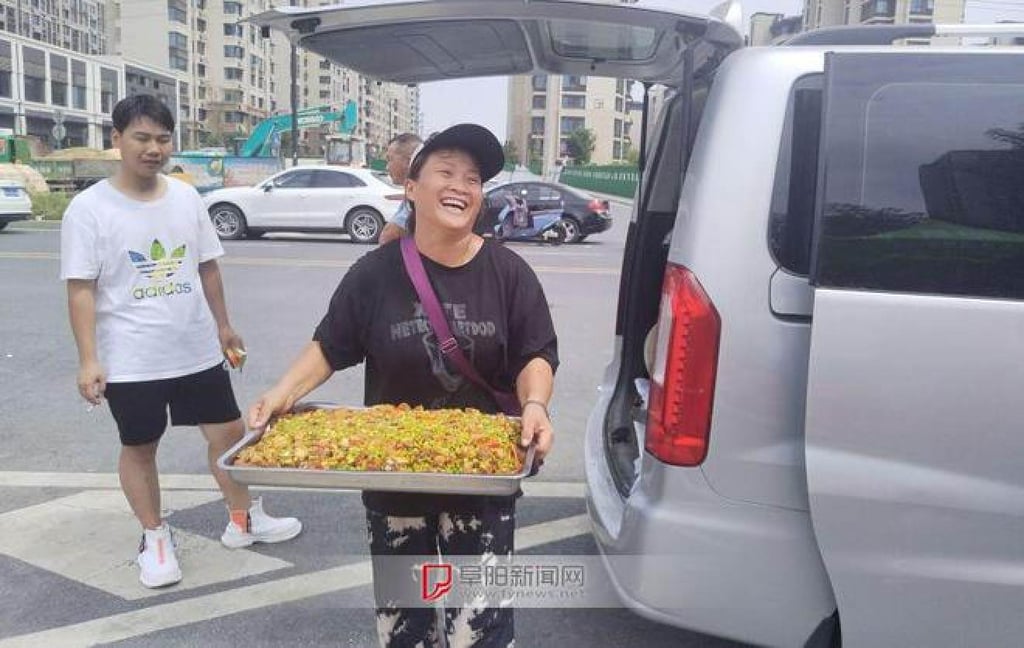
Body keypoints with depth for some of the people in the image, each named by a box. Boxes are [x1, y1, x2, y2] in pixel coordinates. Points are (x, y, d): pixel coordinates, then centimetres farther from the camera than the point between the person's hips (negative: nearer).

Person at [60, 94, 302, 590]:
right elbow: (81, 289, -11)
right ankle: (155, 538, 29)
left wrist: (223, 327, 17)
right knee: (139, 448, 11)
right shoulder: (89, 208, -10)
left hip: (198, 350, 4)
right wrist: (88, 359, -16)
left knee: (229, 431, 11)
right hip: (131, 359, -4)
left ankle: (244, 520, 31)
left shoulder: (186, 197, 3)